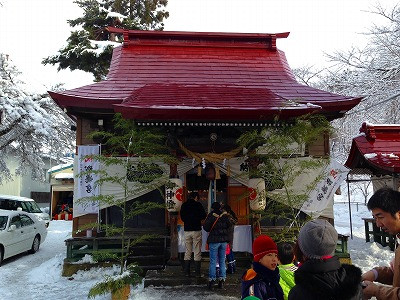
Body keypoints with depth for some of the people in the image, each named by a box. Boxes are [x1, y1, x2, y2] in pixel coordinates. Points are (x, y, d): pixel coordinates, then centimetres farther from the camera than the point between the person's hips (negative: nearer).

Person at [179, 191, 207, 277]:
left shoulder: (184, 205, 6)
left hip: (187, 230, 4)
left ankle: (186, 272, 11)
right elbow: (204, 216, -5)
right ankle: (197, 273, 3)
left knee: (187, 252, 10)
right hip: (196, 230, -4)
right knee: (197, 253, 2)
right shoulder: (198, 204, -6)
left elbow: (182, 217, 13)